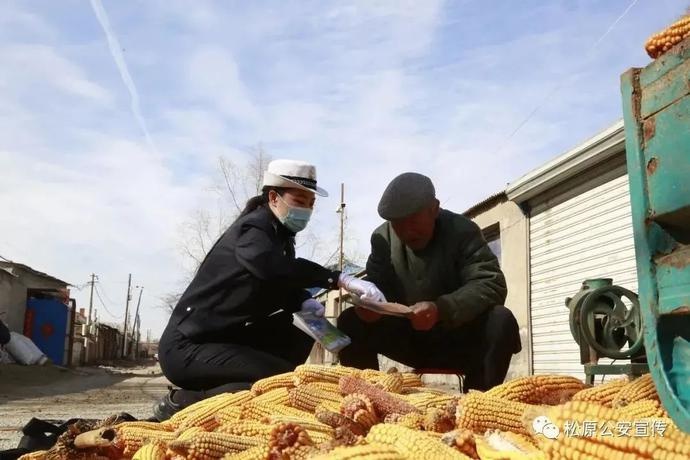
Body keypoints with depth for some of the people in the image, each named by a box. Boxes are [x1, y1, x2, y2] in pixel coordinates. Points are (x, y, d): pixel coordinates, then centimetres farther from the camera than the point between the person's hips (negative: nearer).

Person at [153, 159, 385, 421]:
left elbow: (284, 285, 14)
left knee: (300, 333, 9)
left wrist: (305, 303, -9)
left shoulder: (280, 234, 11)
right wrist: (340, 279, -41)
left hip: (229, 338, 10)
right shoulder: (251, 230, -17)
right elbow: (274, 268, -39)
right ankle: (182, 402, -11)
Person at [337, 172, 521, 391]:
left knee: (501, 322, -32)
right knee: (350, 322, -16)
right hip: (409, 338, 3)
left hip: (458, 337, -3)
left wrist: (441, 309, -41)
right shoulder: (383, 238, -3)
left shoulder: (463, 231, -14)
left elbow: (492, 284, -25)